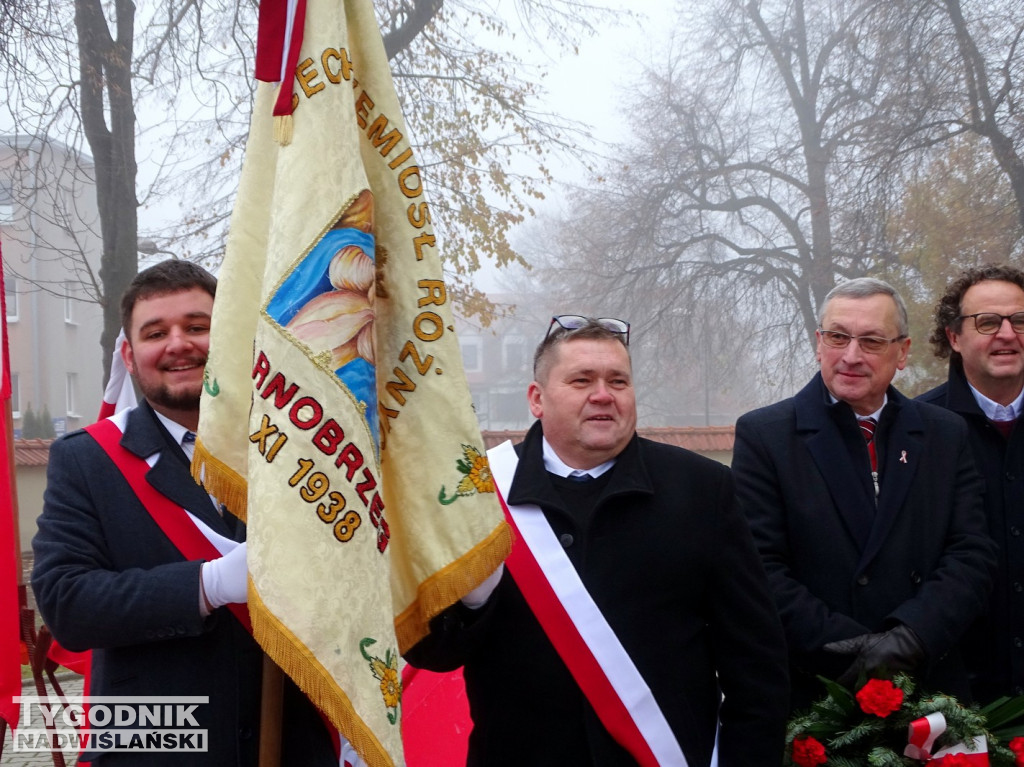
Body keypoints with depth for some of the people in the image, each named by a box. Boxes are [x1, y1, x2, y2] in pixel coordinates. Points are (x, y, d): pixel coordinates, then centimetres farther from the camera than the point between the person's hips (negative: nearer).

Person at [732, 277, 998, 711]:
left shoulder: (947, 436, 7)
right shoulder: (762, 435, -4)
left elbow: (972, 556, -1)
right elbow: (761, 568, -11)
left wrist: (909, 638, -17)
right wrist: (856, 651, -18)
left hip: (928, 688, 3)